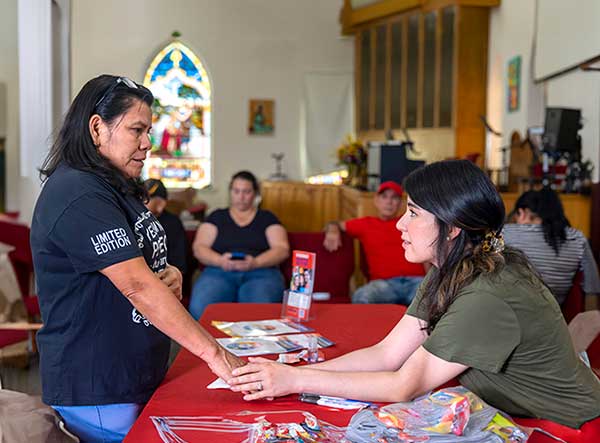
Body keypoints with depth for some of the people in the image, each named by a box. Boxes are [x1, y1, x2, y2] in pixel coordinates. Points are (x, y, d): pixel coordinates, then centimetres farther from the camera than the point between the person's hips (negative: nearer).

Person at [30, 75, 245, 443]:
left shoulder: (115, 189, 13)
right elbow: (137, 286, -27)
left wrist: (169, 275, -3)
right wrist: (214, 353, -27)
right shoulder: (78, 196, -20)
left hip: (138, 378, 9)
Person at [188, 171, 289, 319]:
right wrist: (220, 260, -11)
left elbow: (282, 249, 7)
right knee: (200, 309, -32)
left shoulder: (267, 218, 19)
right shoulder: (217, 217, 21)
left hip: (261, 273, -1)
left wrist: (255, 262, -12)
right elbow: (199, 248, 10)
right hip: (219, 272, 1)